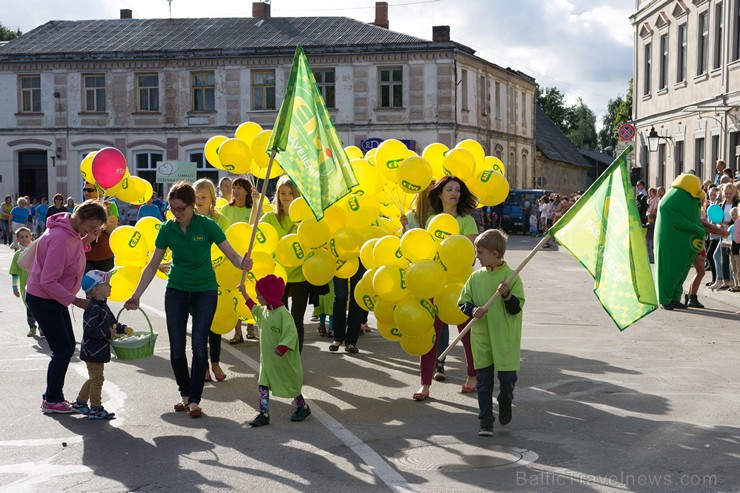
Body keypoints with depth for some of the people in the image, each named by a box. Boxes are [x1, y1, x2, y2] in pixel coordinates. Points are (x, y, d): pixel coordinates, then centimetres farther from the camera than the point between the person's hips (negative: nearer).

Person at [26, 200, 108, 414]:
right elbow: (48, 281, -27)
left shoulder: (72, 232, 2)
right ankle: (52, 400, 9)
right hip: (42, 299, -9)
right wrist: (76, 301, -22)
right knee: (63, 349, -5)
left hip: (55, 299, 9)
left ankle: (53, 396, 21)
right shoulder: (60, 238, -27)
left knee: (68, 347, 11)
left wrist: (87, 240, -6)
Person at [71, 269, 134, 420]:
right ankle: (95, 409, 4)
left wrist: (123, 329, 3)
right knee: (97, 379, -3)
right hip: (93, 351, -11)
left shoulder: (103, 306, 12)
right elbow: (89, 329, -28)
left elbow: (113, 323, 19)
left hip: (98, 351, 11)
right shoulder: (94, 309, -22)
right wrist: (107, 333, -23)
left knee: (94, 378, 21)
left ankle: (80, 402, 32)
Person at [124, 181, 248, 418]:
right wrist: (136, 295, -1)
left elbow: (231, 254, -11)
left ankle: (194, 400, 0)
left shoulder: (207, 225, -11)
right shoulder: (167, 229, -3)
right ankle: (185, 394, 20)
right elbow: (152, 265, 4)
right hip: (176, 291, 3)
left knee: (199, 345, -8)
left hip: (205, 291, -3)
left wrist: (242, 263, -35)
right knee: (176, 347, 1)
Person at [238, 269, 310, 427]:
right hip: (267, 358, 7)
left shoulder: (283, 313, -21)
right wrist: (244, 293, 29)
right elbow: (254, 308, 29)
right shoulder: (263, 310, 6)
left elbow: (291, 332, -27)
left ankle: (303, 407, 30)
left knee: (290, 384, 10)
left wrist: (283, 346, -39)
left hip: (283, 360, -7)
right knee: (263, 385, -1)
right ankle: (264, 414, 2)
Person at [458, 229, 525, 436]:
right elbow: (463, 303, 8)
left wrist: (507, 295, -25)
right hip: (481, 339, 3)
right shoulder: (476, 277, 4)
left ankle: (505, 403, 34)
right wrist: (472, 310, -12)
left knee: (508, 379, 3)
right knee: (484, 381, 4)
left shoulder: (511, 276, -6)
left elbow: (516, 308, -8)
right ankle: (485, 421, 13)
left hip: (505, 340, -3)